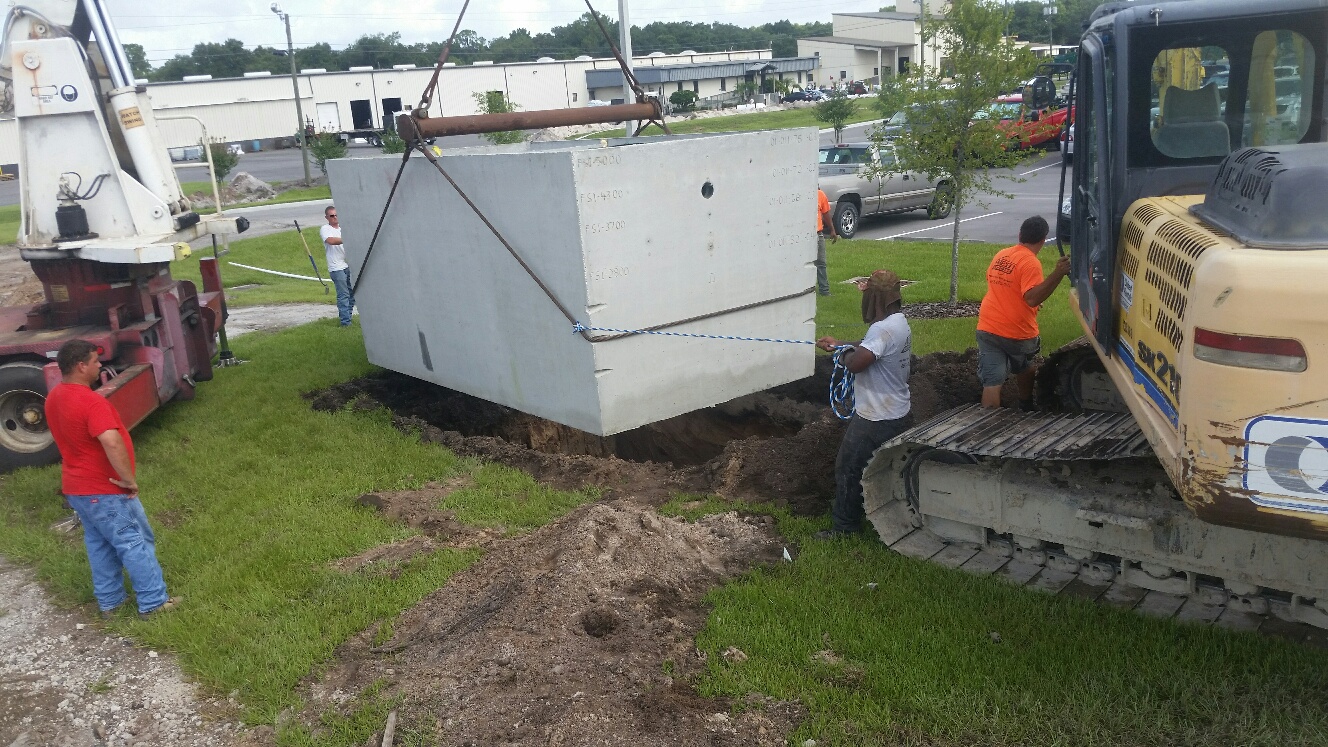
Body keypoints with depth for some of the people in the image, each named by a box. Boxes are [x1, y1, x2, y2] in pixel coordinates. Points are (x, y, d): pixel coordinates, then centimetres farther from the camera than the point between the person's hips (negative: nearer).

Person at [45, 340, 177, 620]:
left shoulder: (54, 398, 5)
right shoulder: (91, 402, -26)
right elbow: (112, 442, -37)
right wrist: (129, 479, -28)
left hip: (76, 487, 9)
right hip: (104, 490, -9)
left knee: (99, 544, 20)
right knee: (136, 543, 2)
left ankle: (109, 600, 29)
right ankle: (153, 602, 9)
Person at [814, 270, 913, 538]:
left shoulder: (883, 329, -27)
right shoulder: (899, 322, 6)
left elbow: (856, 362, -34)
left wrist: (845, 354, -12)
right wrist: (839, 345, 20)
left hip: (876, 420, -10)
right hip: (897, 412, 10)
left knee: (848, 468, 5)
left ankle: (845, 525, 17)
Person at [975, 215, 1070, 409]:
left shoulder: (1000, 255, 6)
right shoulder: (1030, 263, -16)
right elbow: (1032, 298, -29)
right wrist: (1058, 274, -35)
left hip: (987, 328, 4)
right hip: (1017, 334, -4)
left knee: (992, 382, -1)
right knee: (1025, 370, 26)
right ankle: (1026, 408, 44)